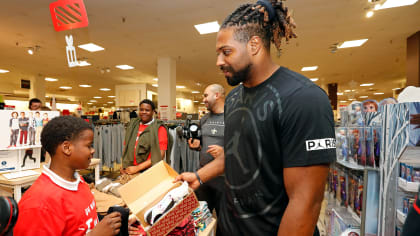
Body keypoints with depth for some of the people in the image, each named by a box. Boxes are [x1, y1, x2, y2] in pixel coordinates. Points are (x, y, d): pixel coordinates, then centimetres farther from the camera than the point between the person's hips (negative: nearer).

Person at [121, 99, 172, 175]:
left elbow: (160, 155, -13)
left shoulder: (159, 128, -8)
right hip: (130, 170, 4)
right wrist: (124, 166, 2)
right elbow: (126, 146, 15)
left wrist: (137, 168, -14)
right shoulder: (132, 124, 8)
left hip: (149, 171, -4)